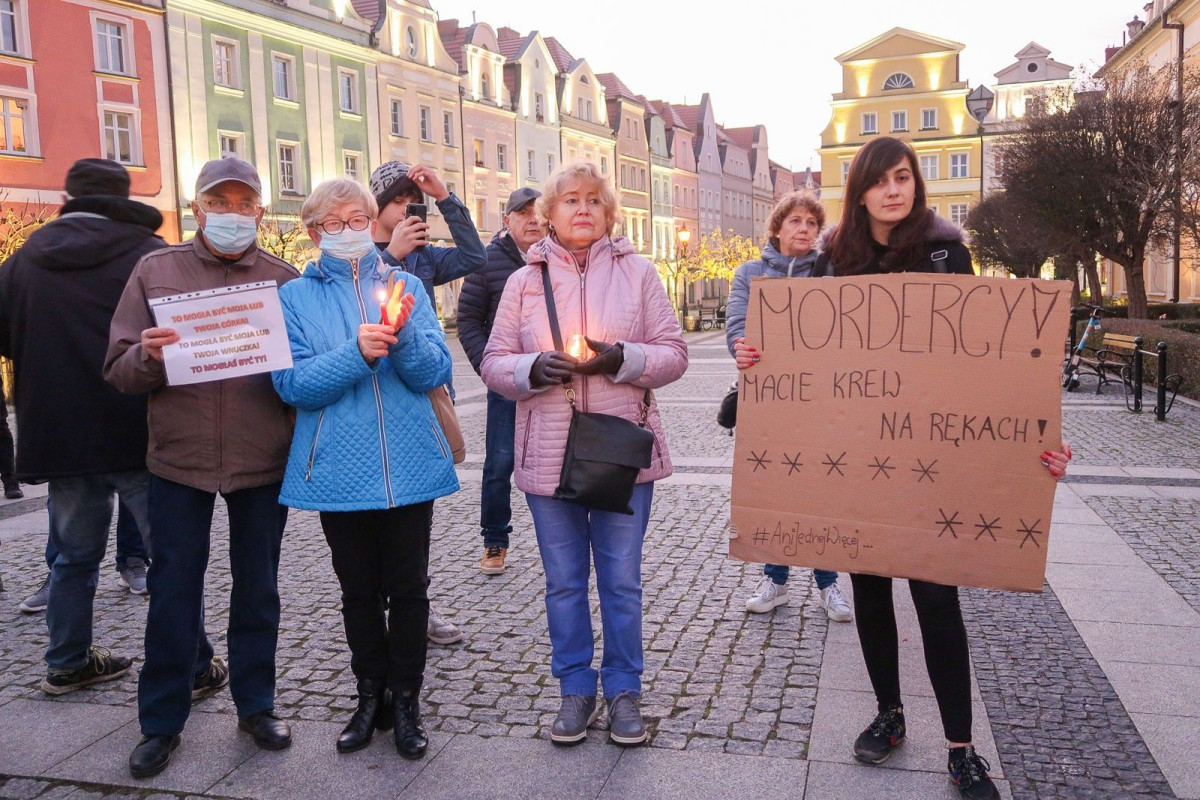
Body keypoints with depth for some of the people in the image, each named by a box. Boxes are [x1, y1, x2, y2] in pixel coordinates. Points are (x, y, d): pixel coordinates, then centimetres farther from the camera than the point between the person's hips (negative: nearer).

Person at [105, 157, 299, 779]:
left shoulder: (284, 280, 3)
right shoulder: (155, 272, 3)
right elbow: (119, 370, 0)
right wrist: (147, 357, -21)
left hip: (263, 462, 0)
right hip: (179, 459, 0)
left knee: (257, 587, 12)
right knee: (173, 592, 8)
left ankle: (256, 704, 28)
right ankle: (161, 721, 24)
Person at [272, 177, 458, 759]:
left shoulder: (406, 285, 6)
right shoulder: (296, 297, 3)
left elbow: (435, 373, -3)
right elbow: (293, 384, -9)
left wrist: (404, 335, -23)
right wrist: (357, 353, -23)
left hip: (408, 465, 0)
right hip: (340, 468, 0)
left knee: (408, 586, 8)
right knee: (358, 589, 13)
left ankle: (405, 700, 23)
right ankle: (371, 695, 30)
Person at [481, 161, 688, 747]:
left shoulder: (636, 272, 3)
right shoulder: (523, 281, 6)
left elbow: (674, 354, 1)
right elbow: (494, 363, 5)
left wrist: (622, 359, -17)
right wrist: (533, 369, -16)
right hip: (548, 454, 1)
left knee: (622, 581, 8)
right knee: (564, 582, 12)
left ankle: (624, 690, 26)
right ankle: (576, 689, 28)